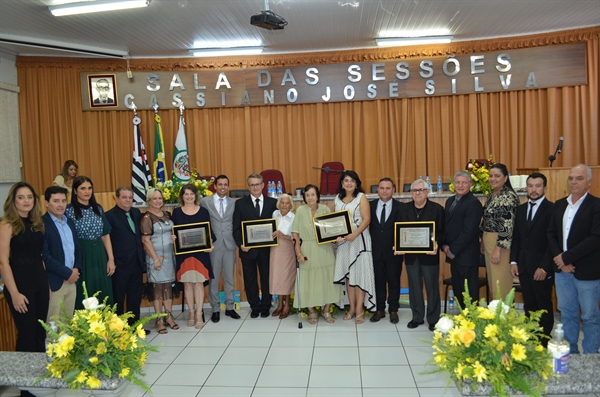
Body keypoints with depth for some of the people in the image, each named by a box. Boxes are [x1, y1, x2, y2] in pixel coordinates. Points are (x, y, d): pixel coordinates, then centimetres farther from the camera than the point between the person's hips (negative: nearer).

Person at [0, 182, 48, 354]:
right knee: (27, 333, 4)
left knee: (41, 332, 14)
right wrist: (14, 293, -17)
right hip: (20, 283, -6)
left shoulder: (37, 223, 9)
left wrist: (47, 284, 10)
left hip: (40, 282, 6)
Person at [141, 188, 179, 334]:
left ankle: (169, 316, 17)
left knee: (168, 285, 9)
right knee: (157, 287, 0)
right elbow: (146, 240, -12)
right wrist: (156, 259, -15)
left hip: (170, 255, 6)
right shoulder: (147, 218, -7)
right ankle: (159, 320, 8)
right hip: (156, 256, -5)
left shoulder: (167, 215, 10)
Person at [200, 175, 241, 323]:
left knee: (229, 278, 9)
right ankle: (215, 309, 17)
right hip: (213, 245, -2)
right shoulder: (205, 201, -1)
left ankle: (229, 307, 20)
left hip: (230, 244, 2)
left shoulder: (233, 203, 7)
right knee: (213, 278, 5)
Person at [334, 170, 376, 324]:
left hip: (359, 239, -5)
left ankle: (360, 309, 7)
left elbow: (366, 219, -11)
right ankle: (352, 307, 19)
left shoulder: (361, 197, -4)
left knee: (359, 273, -2)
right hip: (343, 240, 5)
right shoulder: (338, 198, 11)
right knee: (347, 273, 8)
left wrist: (354, 235, -22)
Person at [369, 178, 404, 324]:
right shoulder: (371, 205, 2)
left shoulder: (400, 207, -4)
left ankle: (393, 310, 24)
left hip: (394, 251, -1)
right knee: (378, 281, 11)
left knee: (394, 281, 10)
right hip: (376, 251, 2)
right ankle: (380, 310, 23)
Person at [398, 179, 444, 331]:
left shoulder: (437, 209, -3)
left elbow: (441, 231, -5)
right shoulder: (405, 209, 7)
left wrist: (436, 244, -23)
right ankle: (417, 317, 24)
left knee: (432, 287, 6)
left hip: (429, 254, -3)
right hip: (410, 254, 3)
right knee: (414, 287, 11)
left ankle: (433, 319, 19)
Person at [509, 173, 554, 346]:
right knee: (529, 305, 12)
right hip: (523, 266, 5)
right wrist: (513, 261, 4)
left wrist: (544, 267, -17)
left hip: (541, 267, -5)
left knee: (544, 305, 7)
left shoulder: (552, 209, -9)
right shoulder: (521, 209, 11)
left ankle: (544, 342, 20)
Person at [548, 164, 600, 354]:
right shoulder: (559, 205, 9)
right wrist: (558, 257, -7)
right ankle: (569, 352, 29)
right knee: (567, 314, 15)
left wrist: (567, 257, -17)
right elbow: (551, 233, 8)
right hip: (562, 269, 6)